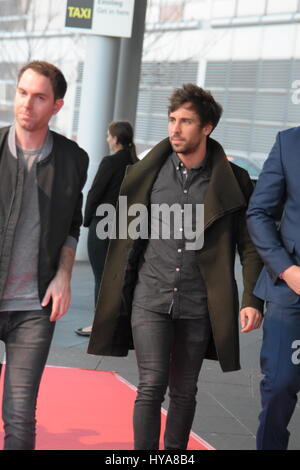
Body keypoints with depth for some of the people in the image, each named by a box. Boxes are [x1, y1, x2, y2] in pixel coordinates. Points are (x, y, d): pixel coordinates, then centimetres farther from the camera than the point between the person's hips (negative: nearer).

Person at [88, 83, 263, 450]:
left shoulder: (230, 182, -2)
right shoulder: (150, 172, 2)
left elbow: (249, 245, 2)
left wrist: (252, 300, -8)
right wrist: (114, 292, 10)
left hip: (197, 306, 0)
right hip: (150, 299, 0)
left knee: (183, 391, 10)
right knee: (151, 385, -9)